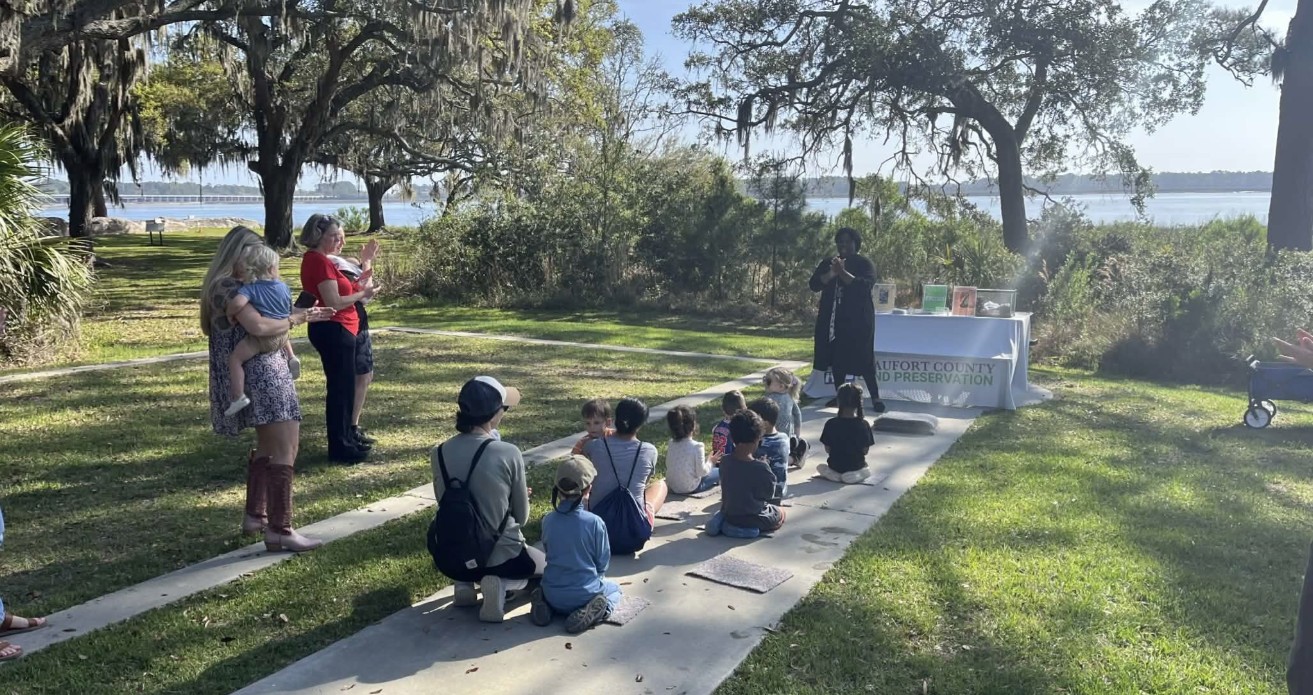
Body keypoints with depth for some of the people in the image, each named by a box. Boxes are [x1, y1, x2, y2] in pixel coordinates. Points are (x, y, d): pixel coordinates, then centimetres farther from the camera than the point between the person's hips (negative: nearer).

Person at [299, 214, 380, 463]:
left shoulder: (317, 259, 14)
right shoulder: (320, 261, -17)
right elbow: (334, 302, -22)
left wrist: (357, 284, 9)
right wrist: (362, 293, -10)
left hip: (336, 330, 11)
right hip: (334, 330, -11)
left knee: (344, 386, 18)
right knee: (341, 388, -4)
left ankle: (346, 438, 29)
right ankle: (339, 447, 4)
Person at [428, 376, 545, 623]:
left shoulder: (439, 454, -8)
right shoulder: (509, 454, -18)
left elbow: (445, 506, 6)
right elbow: (522, 517, -6)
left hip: (450, 559, 4)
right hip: (500, 556, -4)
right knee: (544, 563, 30)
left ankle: (464, 583, 13)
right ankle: (501, 584, -2)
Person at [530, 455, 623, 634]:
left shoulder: (548, 520, -9)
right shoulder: (595, 522, -18)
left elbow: (548, 553, 7)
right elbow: (603, 563, -6)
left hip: (553, 596, 3)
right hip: (585, 593, -3)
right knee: (614, 588, 29)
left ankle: (545, 605, 6)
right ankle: (596, 611, -3)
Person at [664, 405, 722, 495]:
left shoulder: (671, 444, -5)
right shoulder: (697, 447, -22)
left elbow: (668, 465, 4)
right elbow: (702, 472, -18)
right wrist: (710, 462, 1)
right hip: (691, 488, -6)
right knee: (719, 471, 12)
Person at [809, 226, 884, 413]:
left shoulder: (864, 264, -1)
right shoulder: (827, 264, 11)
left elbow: (865, 286, -17)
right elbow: (813, 285, -1)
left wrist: (842, 272, -22)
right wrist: (832, 273, -17)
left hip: (858, 320, -4)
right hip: (833, 319, 4)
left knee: (863, 360, -5)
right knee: (836, 359, 7)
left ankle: (875, 397, 4)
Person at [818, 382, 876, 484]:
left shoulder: (831, 424, -14)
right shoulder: (863, 424, -14)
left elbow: (827, 449, -6)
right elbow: (865, 451, -8)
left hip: (835, 466, 0)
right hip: (856, 466, 1)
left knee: (821, 467, 31)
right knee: (867, 471, 33)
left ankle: (833, 474, 5)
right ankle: (857, 475, 6)